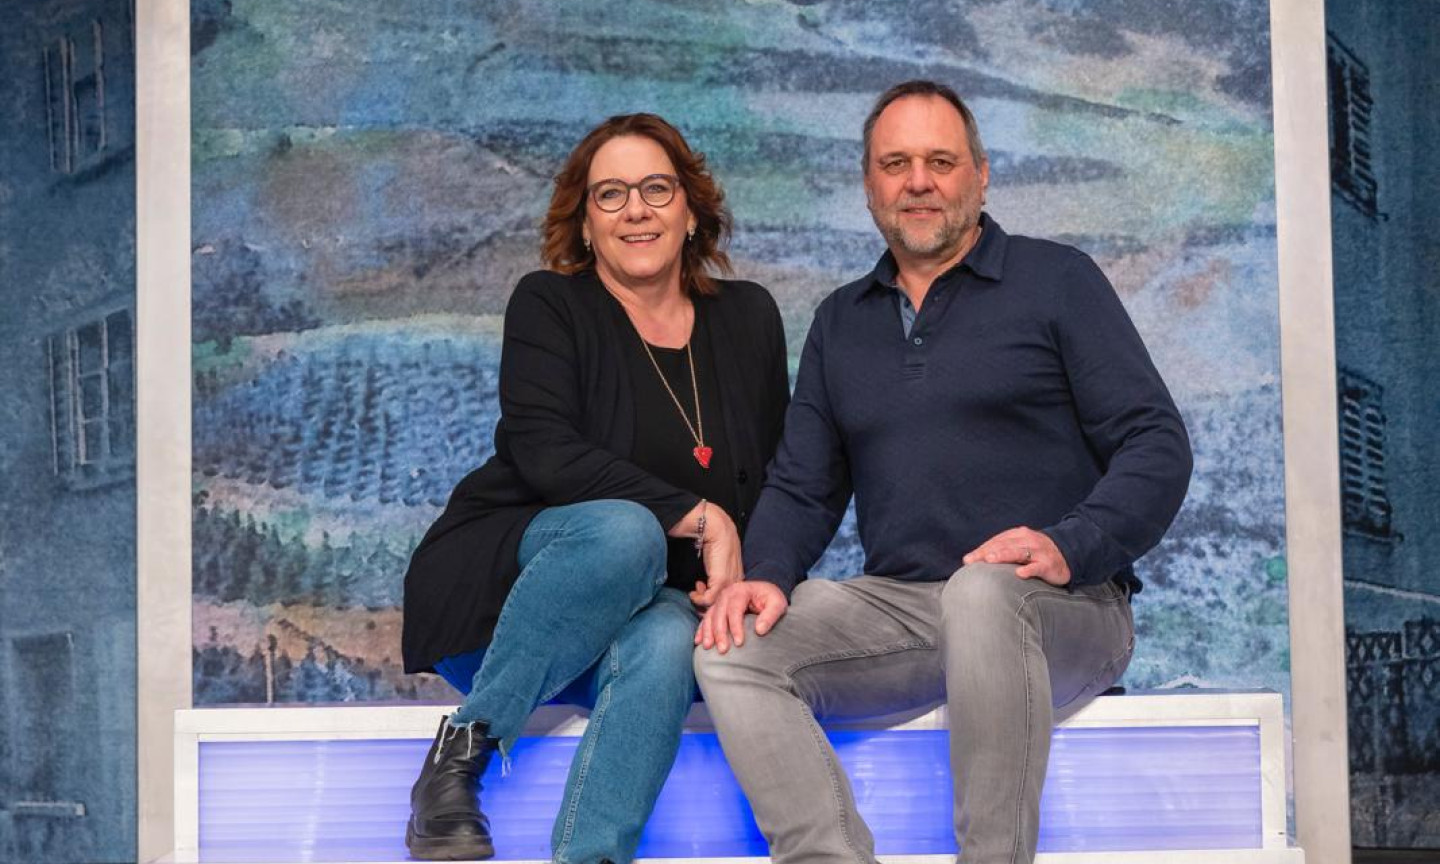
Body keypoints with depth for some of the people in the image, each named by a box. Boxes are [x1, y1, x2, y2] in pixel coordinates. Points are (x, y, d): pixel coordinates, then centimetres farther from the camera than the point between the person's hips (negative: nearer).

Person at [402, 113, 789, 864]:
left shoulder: (747, 318, 11)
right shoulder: (549, 305, -1)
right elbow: (545, 454, -16)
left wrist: (739, 574, -6)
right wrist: (698, 517, -21)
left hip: (649, 606, 3)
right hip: (499, 594, -2)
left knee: (668, 640, -34)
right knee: (626, 530, -35)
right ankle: (465, 746, -24)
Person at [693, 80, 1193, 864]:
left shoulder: (1056, 281, 6)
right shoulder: (840, 321, 20)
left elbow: (1155, 445, -2)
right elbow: (801, 488, 17)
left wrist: (1069, 548, -20)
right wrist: (766, 575, -5)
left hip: (1059, 607, -4)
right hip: (899, 608, 4)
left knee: (981, 592, -38)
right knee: (733, 649, -20)